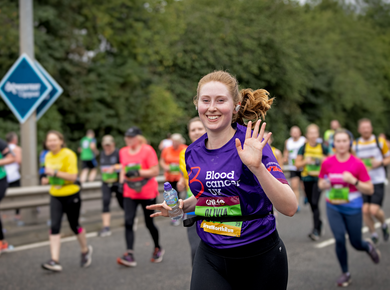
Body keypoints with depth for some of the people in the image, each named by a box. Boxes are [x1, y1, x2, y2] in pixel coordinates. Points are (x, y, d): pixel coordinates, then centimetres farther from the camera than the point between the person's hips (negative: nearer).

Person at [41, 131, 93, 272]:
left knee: (74, 225, 9)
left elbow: (73, 176, -21)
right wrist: (47, 180, -1)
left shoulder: (68, 155, -14)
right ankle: (55, 261, -12)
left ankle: (85, 250, 36)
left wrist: (55, 172, -29)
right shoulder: (48, 157, 6)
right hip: (55, 196, 5)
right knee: (54, 227, -10)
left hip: (71, 195, -5)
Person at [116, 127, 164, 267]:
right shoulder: (123, 152, 6)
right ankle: (129, 255, -16)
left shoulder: (147, 150, -10)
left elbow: (155, 171, -13)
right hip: (130, 193, 4)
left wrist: (138, 172, -23)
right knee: (128, 222, -12)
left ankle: (158, 249, 32)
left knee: (149, 223, 7)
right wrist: (121, 182, 4)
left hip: (147, 193, -4)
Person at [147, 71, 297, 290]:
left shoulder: (251, 143, -15)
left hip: (260, 257, -3)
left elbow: (290, 207, -24)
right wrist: (182, 206, 3)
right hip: (211, 257, 3)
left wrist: (256, 166, -35)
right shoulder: (193, 152, 1)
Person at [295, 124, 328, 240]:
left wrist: (323, 160, -10)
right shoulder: (303, 148, 1)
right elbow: (297, 164, 3)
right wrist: (305, 161, -15)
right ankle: (319, 224, 33)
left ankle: (316, 230, -11)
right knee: (312, 204, 11)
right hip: (307, 178, 3)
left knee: (315, 203, -15)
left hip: (318, 178, -3)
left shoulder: (323, 148, -1)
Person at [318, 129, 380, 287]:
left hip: (353, 208, -1)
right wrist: (325, 184, -14)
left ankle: (368, 246, 47)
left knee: (356, 244, 9)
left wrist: (353, 181, -24)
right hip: (333, 208, 1)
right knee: (339, 239, -10)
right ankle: (345, 273, 12)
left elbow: (370, 190, -9)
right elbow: (320, 183, 10)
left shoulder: (357, 164, -12)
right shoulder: (327, 163, -5)